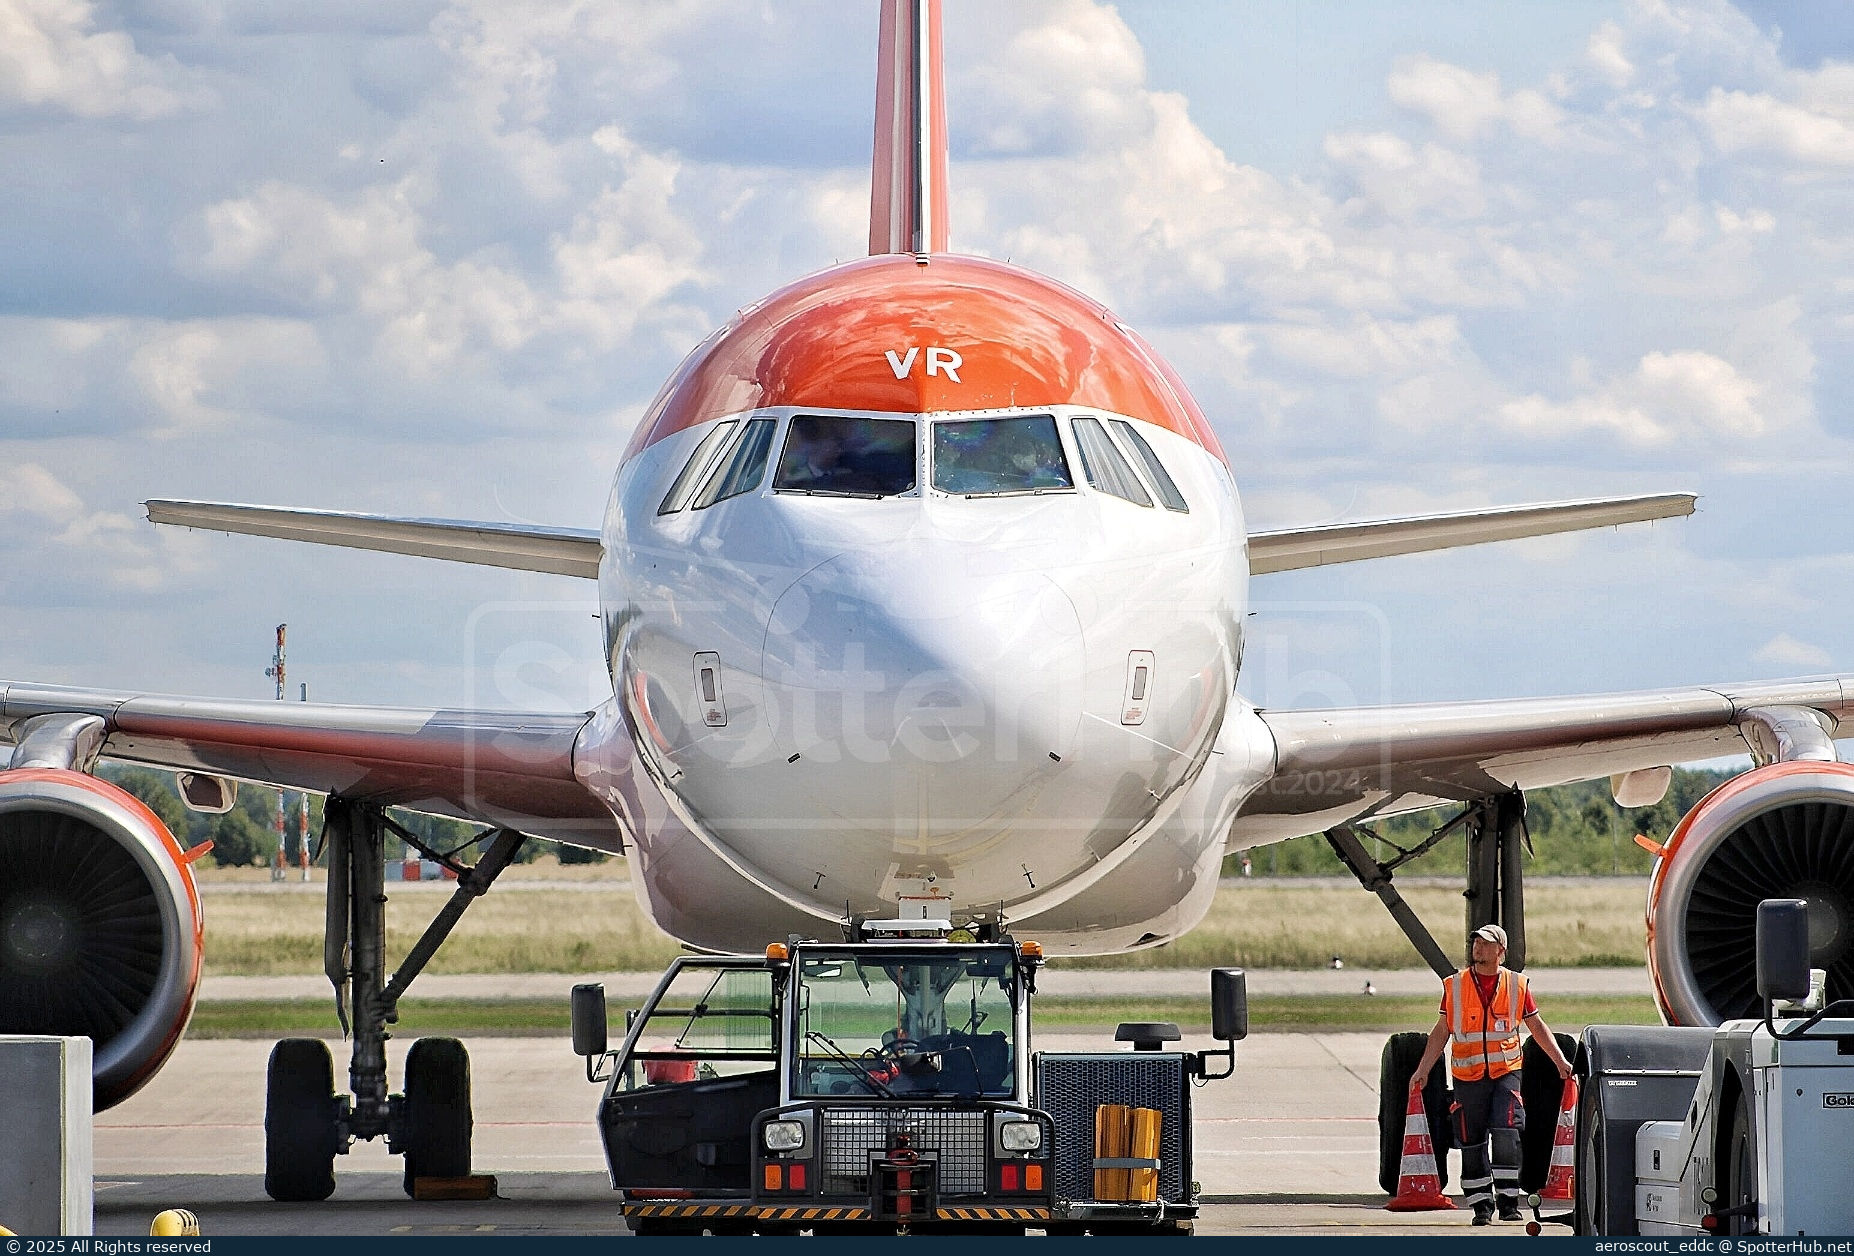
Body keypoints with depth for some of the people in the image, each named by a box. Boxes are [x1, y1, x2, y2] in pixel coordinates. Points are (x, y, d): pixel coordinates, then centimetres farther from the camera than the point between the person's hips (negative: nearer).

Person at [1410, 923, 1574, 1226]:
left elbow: (1537, 1027, 12)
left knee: (1507, 1135, -15)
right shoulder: (1455, 985, 5)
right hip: (1468, 1076, 1)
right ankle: (1481, 1205, 11)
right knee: (1471, 1144, 3)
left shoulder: (1516, 985, 5)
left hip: (1505, 1073, -1)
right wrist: (1423, 1070, 7)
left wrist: (1560, 1061, 6)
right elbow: (1441, 1031, 10)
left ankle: (1509, 1202, -9)